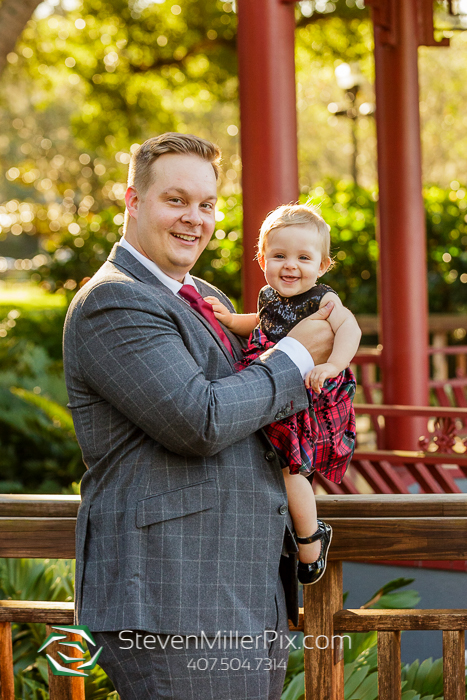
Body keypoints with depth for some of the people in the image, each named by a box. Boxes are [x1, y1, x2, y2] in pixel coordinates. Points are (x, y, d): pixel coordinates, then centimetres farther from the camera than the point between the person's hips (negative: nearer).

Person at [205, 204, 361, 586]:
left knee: (288, 468, -13)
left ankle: (310, 540, 9)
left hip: (308, 397, -8)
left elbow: (349, 328, -30)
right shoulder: (268, 297, 8)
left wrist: (333, 364, -47)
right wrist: (231, 320, 12)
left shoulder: (322, 300, -12)